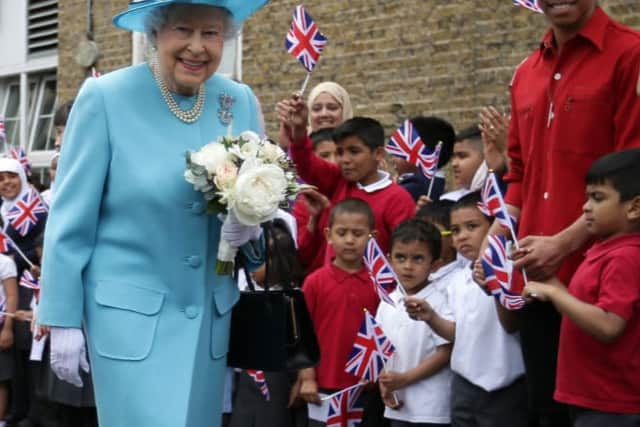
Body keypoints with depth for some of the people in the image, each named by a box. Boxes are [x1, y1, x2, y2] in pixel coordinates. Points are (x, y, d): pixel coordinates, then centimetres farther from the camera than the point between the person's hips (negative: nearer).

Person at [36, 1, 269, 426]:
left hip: (212, 311, 5)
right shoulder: (105, 97, -11)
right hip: (130, 310, -4)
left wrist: (251, 226, -13)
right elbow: (71, 216, -8)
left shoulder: (241, 102, 1)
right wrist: (62, 319, -7)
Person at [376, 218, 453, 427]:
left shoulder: (438, 302, -12)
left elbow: (446, 352, -13)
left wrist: (405, 378, -16)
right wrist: (384, 385, -3)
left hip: (431, 409, -6)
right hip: (397, 405, 6)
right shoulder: (387, 302, 7)